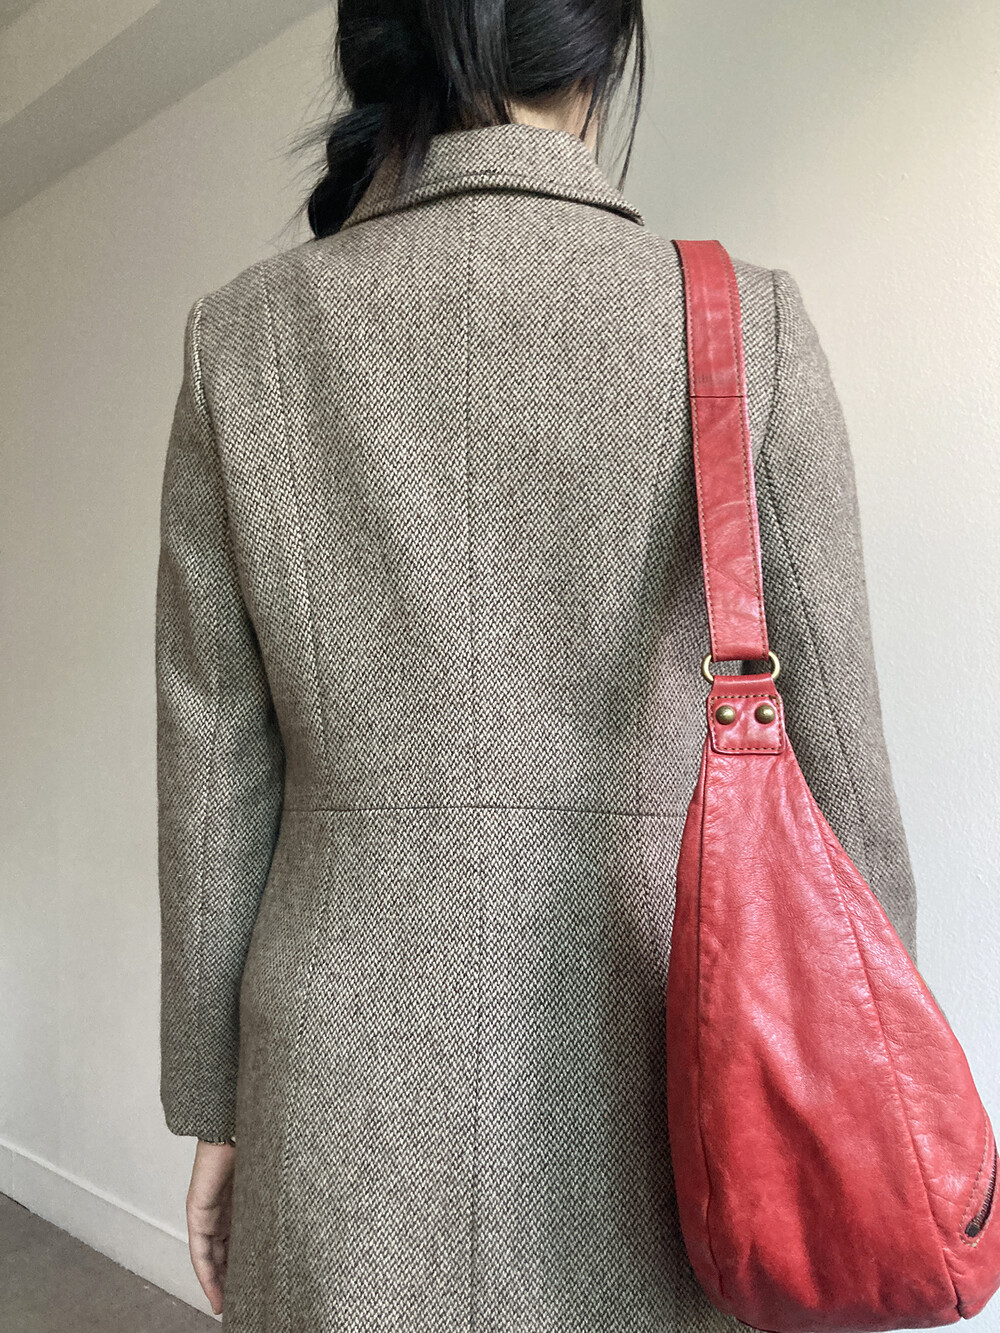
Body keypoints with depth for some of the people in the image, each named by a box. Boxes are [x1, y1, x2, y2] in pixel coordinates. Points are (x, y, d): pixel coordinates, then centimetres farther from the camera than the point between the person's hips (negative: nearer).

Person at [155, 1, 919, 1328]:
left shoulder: (243, 338, -2)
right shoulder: (744, 324, -6)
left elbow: (212, 762, -1)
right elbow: (832, 760, -4)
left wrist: (215, 1105, 10)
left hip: (346, 1076, 2)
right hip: (649, 1095, 0)